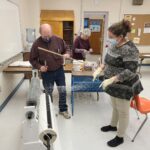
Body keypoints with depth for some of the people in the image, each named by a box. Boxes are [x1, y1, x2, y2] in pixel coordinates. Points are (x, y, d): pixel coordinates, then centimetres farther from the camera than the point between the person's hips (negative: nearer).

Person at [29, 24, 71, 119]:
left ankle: (63, 109, 31)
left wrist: (67, 54, -17)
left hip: (59, 70, 2)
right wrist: (39, 67, -20)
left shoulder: (58, 40, -8)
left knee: (63, 91, 9)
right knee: (48, 93, 14)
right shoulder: (37, 44, -13)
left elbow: (67, 49, 6)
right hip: (46, 73, -1)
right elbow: (32, 59, -4)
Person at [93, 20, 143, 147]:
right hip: (114, 85, 8)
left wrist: (111, 79, -31)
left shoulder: (129, 50, -24)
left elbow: (130, 71, -27)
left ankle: (120, 137, 29)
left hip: (124, 87, -8)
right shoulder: (114, 46, 3)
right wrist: (100, 69, 0)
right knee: (115, 107, 25)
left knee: (123, 111, 10)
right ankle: (113, 126, 48)